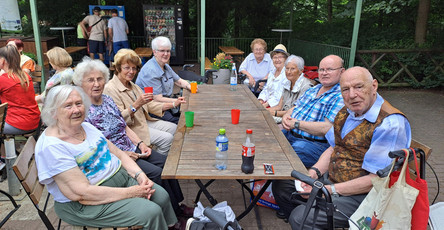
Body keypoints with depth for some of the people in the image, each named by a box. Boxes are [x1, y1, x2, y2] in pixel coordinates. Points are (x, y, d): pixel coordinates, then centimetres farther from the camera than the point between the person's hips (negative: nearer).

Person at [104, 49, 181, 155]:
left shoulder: (133, 86, 14)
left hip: (144, 122, 10)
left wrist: (173, 104, 4)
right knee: (167, 138, -18)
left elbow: (150, 105, 13)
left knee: (173, 128, 3)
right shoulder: (110, 89, -16)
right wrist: (136, 105, -37)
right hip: (131, 129, -9)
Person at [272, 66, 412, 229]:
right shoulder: (346, 112, 6)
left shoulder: (390, 124, -22)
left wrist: (330, 190, -22)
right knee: (281, 185, 6)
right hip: (331, 178, 9)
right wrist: (315, 170, -4)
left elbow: (377, 179, -23)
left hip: (360, 195, -8)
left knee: (300, 217, -24)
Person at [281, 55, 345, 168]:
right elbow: (293, 109, 20)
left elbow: (328, 129, -20)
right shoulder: (312, 90, 17)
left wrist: (296, 123, -17)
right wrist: (285, 117, -5)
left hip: (315, 144, -8)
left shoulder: (341, 97, -11)